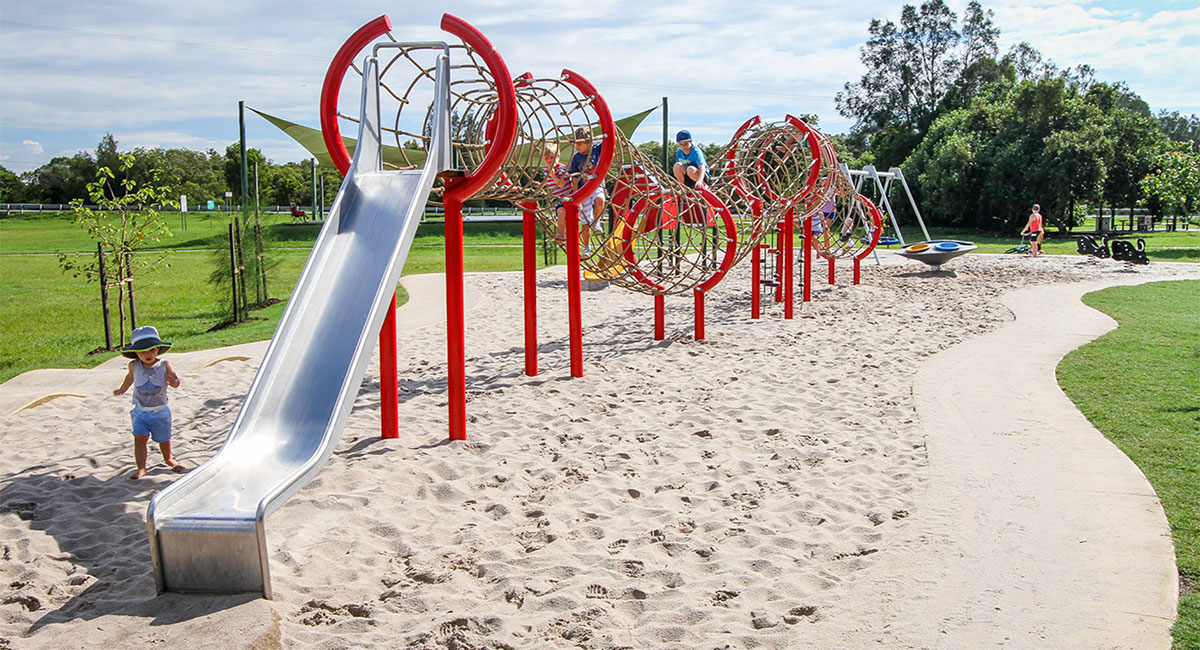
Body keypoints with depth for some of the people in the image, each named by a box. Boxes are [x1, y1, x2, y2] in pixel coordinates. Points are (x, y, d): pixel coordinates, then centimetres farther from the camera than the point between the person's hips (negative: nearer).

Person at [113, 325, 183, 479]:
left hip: (160, 411, 0)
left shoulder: (164, 365, -10)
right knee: (140, 438, -14)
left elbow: (176, 381, -10)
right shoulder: (134, 366, -4)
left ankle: (168, 459, 41)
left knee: (164, 439, 13)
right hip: (140, 412, 0)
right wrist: (122, 390, 32)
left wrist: (173, 381, -35)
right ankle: (141, 468, -7)